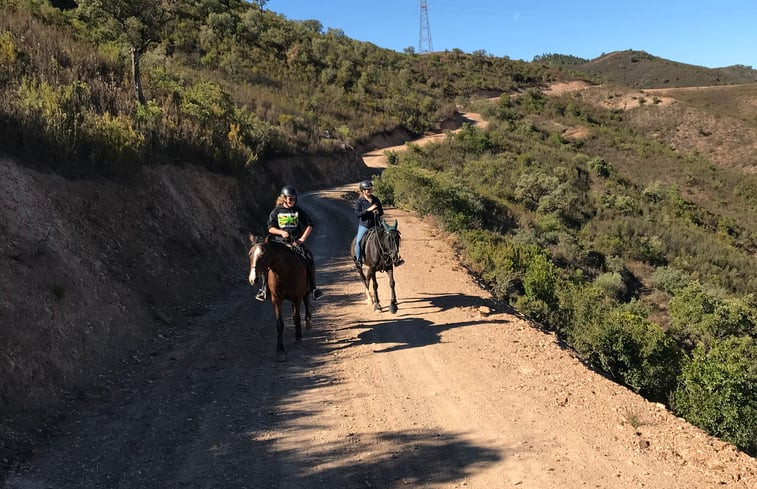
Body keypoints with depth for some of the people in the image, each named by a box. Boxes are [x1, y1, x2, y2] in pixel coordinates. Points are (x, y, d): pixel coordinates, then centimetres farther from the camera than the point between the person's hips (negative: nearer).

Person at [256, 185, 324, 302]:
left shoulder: (299, 211, 8)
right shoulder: (276, 211, 7)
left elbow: (309, 225, 10)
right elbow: (270, 228, 2)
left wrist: (303, 238, -3)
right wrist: (281, 232, -17)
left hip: (296, 242, 0)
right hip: (279, 242, 0)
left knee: (309, 260, -21)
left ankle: (313, 288, -7)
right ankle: (264, 288, 0)